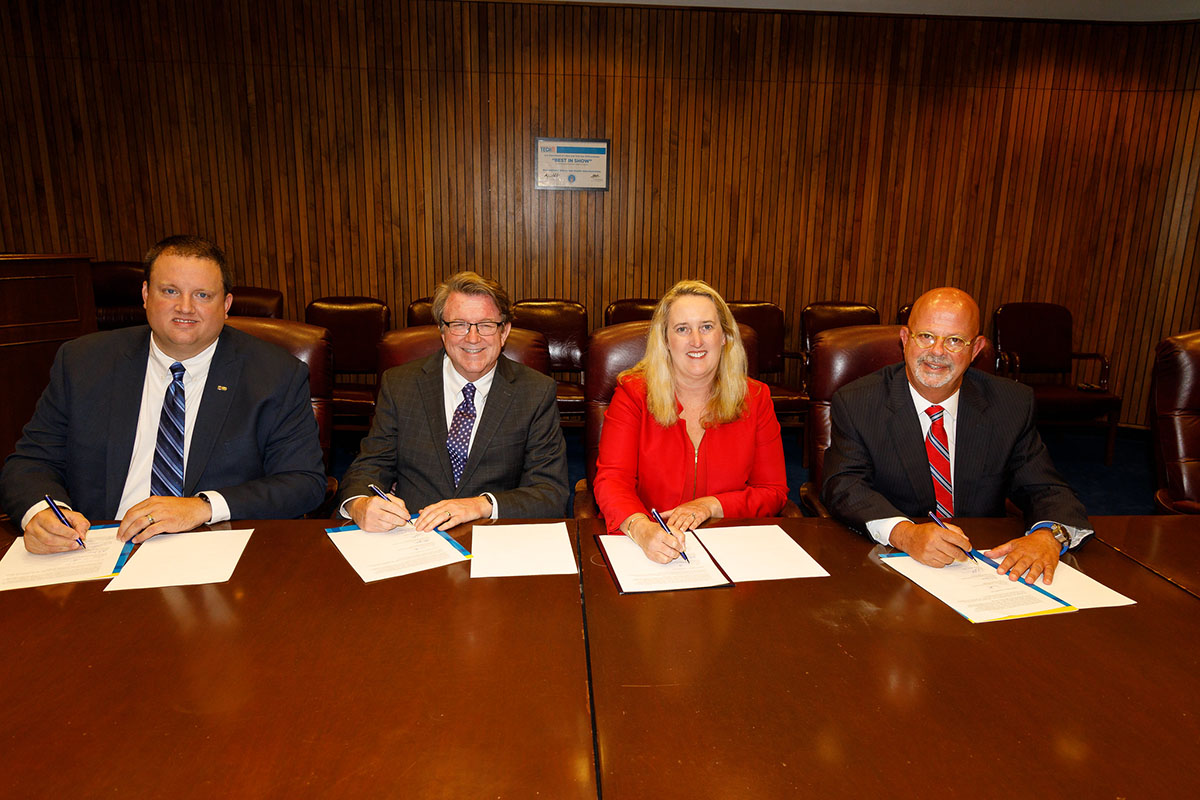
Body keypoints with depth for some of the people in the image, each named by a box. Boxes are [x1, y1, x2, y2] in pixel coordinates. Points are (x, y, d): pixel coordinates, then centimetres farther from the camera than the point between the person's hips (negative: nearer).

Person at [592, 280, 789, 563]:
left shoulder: (755, 399, 8)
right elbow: (612, 479, -10)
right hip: (646, 550, -1)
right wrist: (642, 529, -31)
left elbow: (773, 492, 9)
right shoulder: (633, 394, 0)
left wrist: (709, 506, -8)